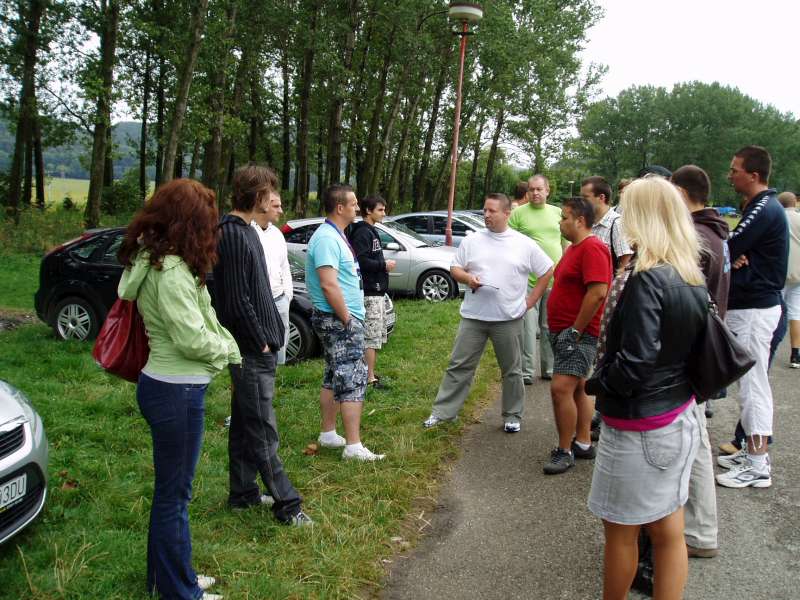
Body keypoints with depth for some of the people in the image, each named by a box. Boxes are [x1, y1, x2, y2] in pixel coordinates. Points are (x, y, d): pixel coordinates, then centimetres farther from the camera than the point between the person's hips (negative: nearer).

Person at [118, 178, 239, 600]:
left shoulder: (151, 259, 8)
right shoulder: (172, 271, -23)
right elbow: (192, 339, -23)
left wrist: (231, 350, 7)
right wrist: (225, 347, -4)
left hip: (164, 386, 10)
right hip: (177, 392, -10)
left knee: (170, 490, 22)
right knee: (174, 494, 5)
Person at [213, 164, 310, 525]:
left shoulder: (243, 230, 13)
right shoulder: (233, 235, -18)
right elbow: (238, 301, -21)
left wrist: (269, 335, 13)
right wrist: (261, 343, -14)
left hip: (256, 346, 10)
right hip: (252, 350, -10)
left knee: (244, 426, 17)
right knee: (263, 432, -1)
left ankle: (243, 493, 29)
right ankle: (287, 504, 7)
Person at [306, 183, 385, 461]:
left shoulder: (336, 235, 14)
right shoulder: (327, 239, -19)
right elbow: (329, 285, -27)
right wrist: (347, 319, -20)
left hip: (340, 319, 10)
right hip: (339, 320, -10)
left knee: (334, 378, 15)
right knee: (353, 381, -8)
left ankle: (328, 434, 25)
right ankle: (354, 447, -4)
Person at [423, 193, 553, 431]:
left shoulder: (525, 244, -1)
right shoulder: (472, 241, 3)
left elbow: (547, 271, 6)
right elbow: (454, 268, 8)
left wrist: (531, 301, 1)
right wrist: (467, 278, -13)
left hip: (509, 318, -1)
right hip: (473, 316, 1)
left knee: (512, 370, 11)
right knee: (459, 366, 5)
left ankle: (512, 416, 26)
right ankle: (442, 412, 12)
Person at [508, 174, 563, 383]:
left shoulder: (557, 213, 11)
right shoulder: (518, 213, -1)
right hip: (528, 280, -4)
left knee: (550, 327, 12)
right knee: (528, 326, -4)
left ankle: (549, 368, 24)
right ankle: (527, 371, 3)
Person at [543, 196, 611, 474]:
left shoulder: (592, 248, -17)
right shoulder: (574, 247, 17)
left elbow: (598, 292, -26)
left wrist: (575, 330, -21)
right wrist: (560, 329, 17)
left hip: (578, 334, -11)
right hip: (565, 332, 11)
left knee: (560, 388, -14)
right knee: (578, 388, 15)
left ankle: (564, 451, -5)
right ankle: (583, 443, 25)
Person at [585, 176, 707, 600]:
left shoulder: (644, 280, -21)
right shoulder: (693, 279, 3)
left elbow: (634, 365, -24)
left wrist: (593, 383, -9)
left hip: (636, 429, -8)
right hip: (680, 420, 8)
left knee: (621, 531, 12)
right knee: (669, 531, 17)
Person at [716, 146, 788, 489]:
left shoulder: (764, 210, -19)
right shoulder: (762, 206, 14)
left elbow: (725, 250, -19)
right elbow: (741, 250, 12)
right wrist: (736, 258, -9)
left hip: (753, 309, -10)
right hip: (751, 303, 10)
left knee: (753, 383, -4)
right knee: (753, 382, 15)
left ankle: (757, 466, 3)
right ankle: (752, 452, 25)